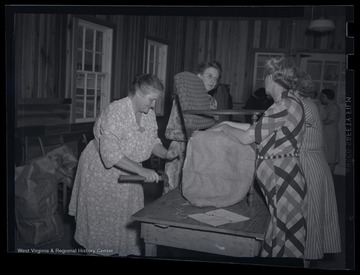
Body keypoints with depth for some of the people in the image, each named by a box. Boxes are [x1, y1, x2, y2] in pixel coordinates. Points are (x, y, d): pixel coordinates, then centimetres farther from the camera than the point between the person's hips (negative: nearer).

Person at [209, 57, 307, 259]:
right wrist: (227, 124, 15)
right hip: (278, 176, 9)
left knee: (284, 236, 4)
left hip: (282, 179, -9)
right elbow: (255, 127, 14)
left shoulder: (285, 106, -20)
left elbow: (247, 137, -18)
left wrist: (223, 128, -2)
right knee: (284, 234, 17)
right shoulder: (288, 102, 10)